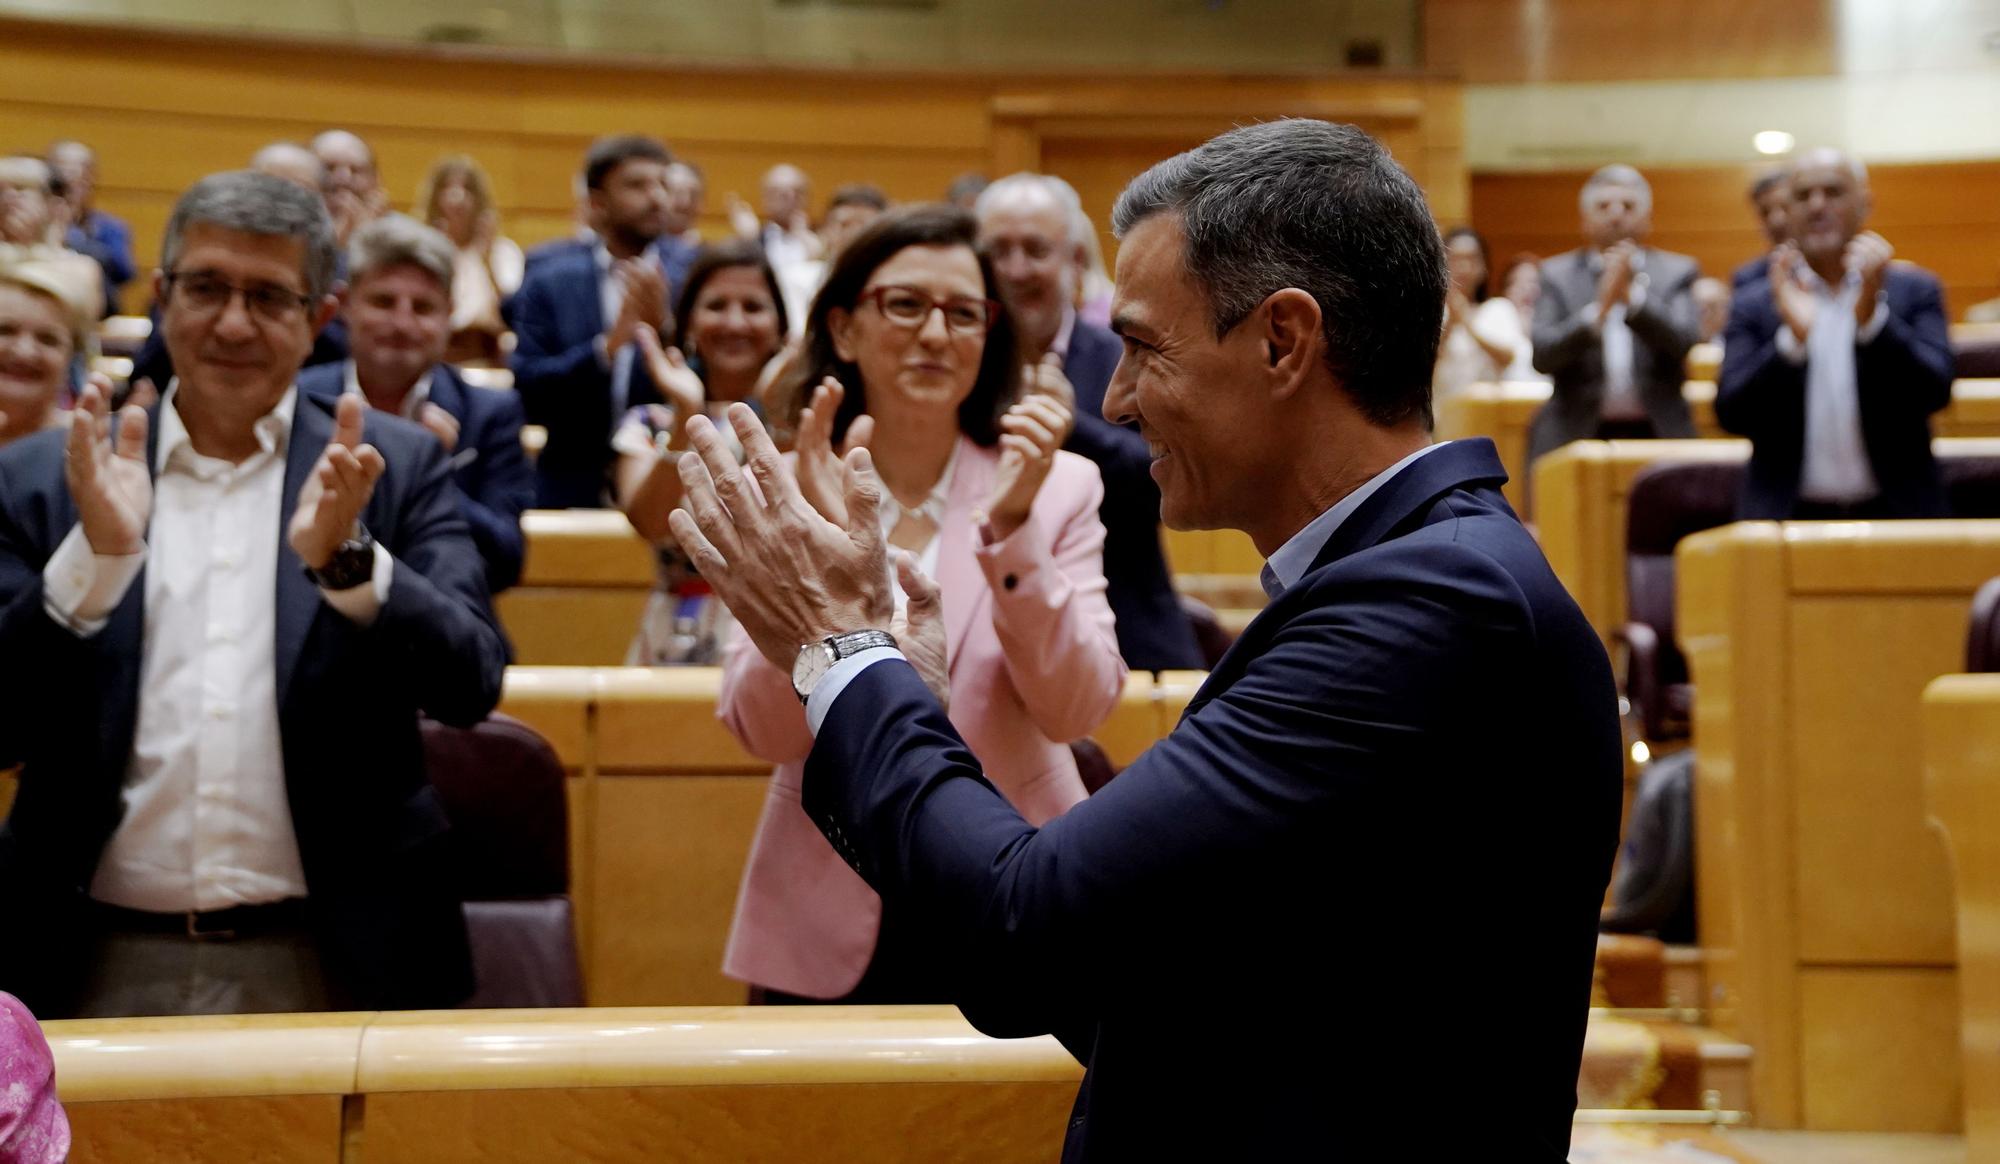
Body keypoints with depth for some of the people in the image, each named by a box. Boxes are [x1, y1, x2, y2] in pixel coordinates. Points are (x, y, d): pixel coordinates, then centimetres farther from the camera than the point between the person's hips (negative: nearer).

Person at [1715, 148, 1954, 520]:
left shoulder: (1915, 290, 6)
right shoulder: (1754, 305, 6)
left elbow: (1934, 392, -6)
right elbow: (1731, 415, -5)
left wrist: (1871, 314, -18)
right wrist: (1792, 337, -19)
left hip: (1896, 516, 0)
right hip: (1788, 517, 0)